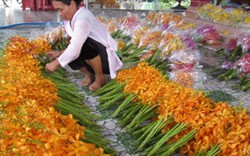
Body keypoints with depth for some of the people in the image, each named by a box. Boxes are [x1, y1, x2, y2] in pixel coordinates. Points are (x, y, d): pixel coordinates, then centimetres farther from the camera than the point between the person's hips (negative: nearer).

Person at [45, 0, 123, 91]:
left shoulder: (83, 18, -25)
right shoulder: (68, 20, 2)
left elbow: (75, 48, -33)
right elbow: (75, 45, 4)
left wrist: (56, 63, -25)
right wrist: (60, 53, -9)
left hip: (108, 58, -7)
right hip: (96, 57, 7)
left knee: (85, 44, -33)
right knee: (70, 55, -17)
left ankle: (100, 78, -11)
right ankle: (89, 74, 9)